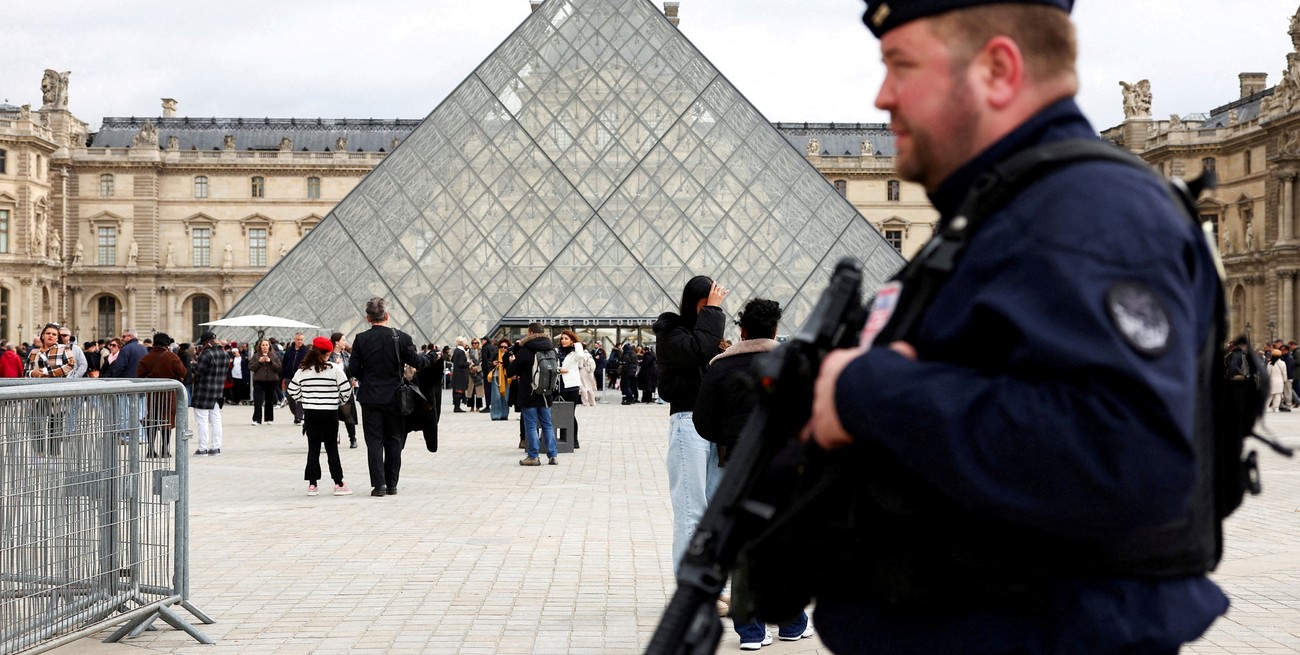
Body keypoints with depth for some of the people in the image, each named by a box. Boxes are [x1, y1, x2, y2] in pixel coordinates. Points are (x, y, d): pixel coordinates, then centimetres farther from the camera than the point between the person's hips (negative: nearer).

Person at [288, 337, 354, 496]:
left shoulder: (302, 370, 0)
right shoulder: (334, 369, -9)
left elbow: (292, 391, 4)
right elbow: (346, 390, -7)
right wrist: (340, 401, 13)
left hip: (310, 413, 3)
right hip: (329, 413, -3)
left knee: (313, 448, 7)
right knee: (332, 448, 4)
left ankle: (312, 485, 6)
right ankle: (339, 484, 6)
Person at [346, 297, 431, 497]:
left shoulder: (361, 339, -6)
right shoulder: (400, 337, -7)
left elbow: (353, 370, -4)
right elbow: (416, 362, -6)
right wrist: (428, 358, 15)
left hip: (370, 398, 0)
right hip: (394, 397, 1)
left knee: (374, 442, 3)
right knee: (394, 441, 10)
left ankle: (379, 484, -4)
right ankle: (392, 484, 12)